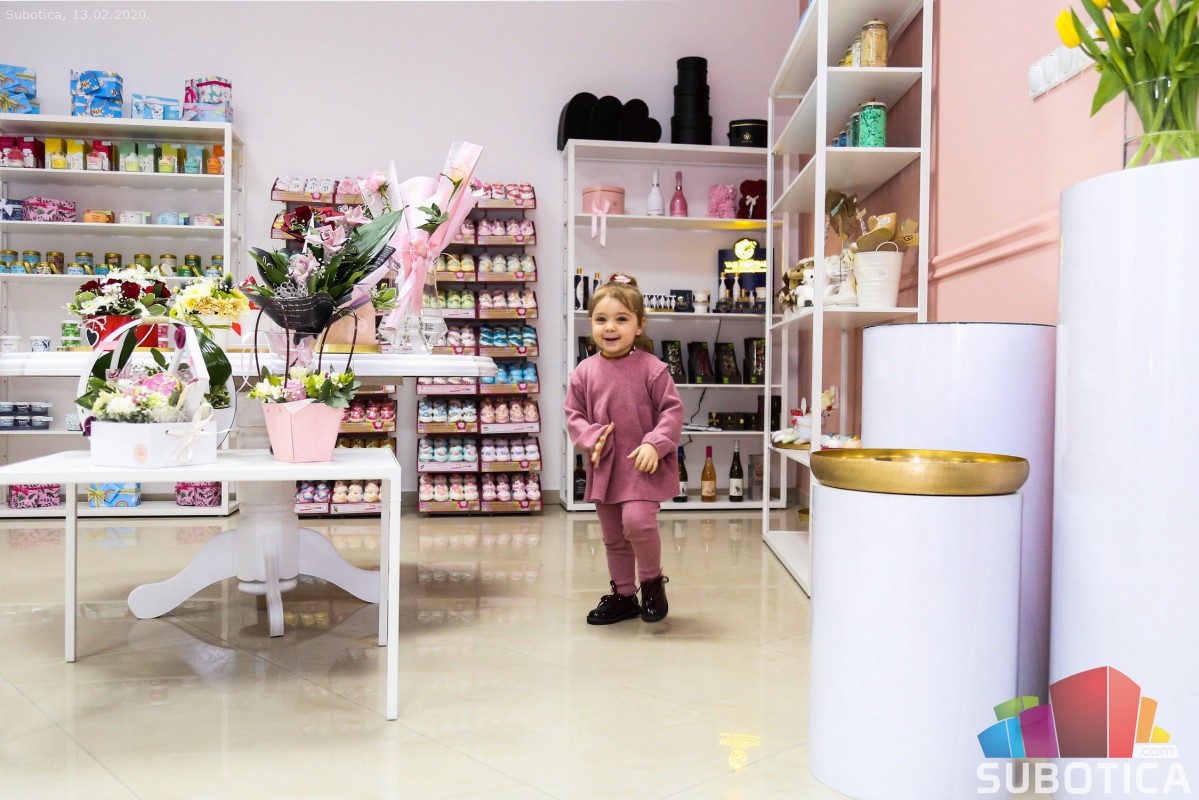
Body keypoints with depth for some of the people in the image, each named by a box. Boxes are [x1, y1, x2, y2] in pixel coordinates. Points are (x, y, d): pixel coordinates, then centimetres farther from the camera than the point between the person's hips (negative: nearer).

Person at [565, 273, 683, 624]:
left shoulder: (651, 368, -10)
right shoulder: (585, 372, 0)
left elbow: (672, 411, -8)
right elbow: (574, 414, 6)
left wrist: (654, 444, -20)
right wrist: (591, 438, -12)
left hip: (643, 464, -4)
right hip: (605, 467, 5)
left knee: (638, 521, -22)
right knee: (613, 536, 15)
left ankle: (652, 580, 7)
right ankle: (623, 595, 34)